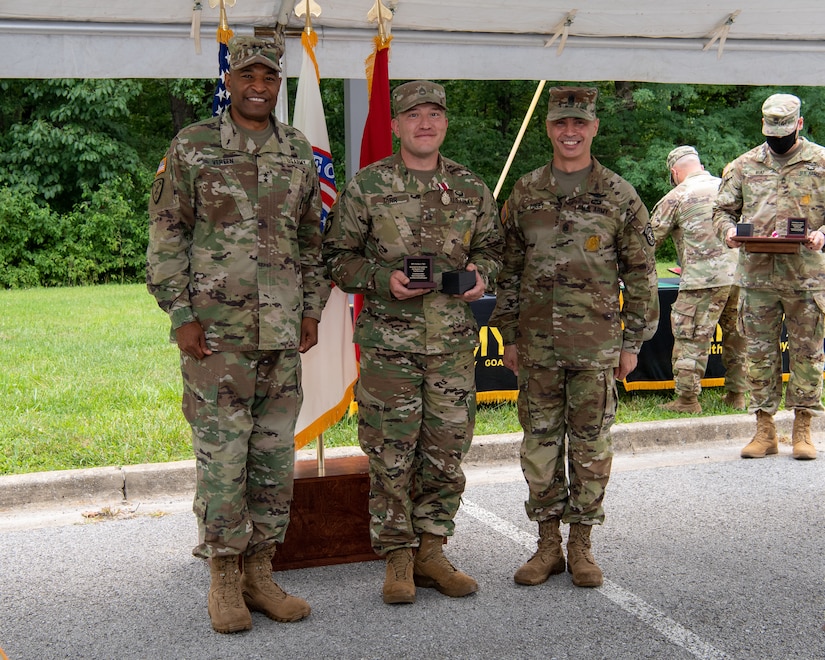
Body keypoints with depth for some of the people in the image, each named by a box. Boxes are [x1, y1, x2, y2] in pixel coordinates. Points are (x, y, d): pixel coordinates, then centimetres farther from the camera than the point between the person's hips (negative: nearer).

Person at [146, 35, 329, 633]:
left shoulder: (299, 152, 11)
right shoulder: (191, 148, 0)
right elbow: (166, 236, -1)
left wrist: (312, 309, 9)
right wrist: (181, 314, -9)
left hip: (282, 333, 4)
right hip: (215, 331, -4)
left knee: (275, 455, 7)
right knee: (221, 454, -2)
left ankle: (260, 573, 19)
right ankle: (224, 580, 11)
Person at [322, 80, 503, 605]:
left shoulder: (472, 188, 10)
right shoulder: (367, 186, 0)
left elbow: (491, 245, 20)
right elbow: (338, 256, 2)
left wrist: (481, 274, -2)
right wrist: (383, 279, -14)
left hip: (454, 341, 3)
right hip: (389, 340, -3)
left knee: (446, 452, 7)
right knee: (391, 453, 0)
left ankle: (431, 550, 22)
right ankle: (397, 557, 13)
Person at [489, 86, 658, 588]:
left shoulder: (619, 196, 1)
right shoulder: (525, 194, 7)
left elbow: (641, 274, 3)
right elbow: (508, 269, 11)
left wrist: (633, 341, 0)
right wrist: (509, 335, 8)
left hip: (596, 344, -2)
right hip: (537, 342, 2)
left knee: (590, 444, 4)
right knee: (540, 443, 7)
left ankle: (582, 545, 17)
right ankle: (548, 544, 18)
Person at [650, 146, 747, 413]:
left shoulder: (676, 196, 3)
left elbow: (651, 238, 7)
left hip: (705, 278, -6)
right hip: (742, 273, 6)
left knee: (692, 337, 0)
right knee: (736, 336, 15)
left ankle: (687, 399, 2)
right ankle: (736, 394, 22)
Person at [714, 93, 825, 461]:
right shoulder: (744, 166, 11)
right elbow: (723, 209, 15)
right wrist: (728, 229, -6)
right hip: (757, 275, 2)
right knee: (760, 353, 5)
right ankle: (764, 429, 13)